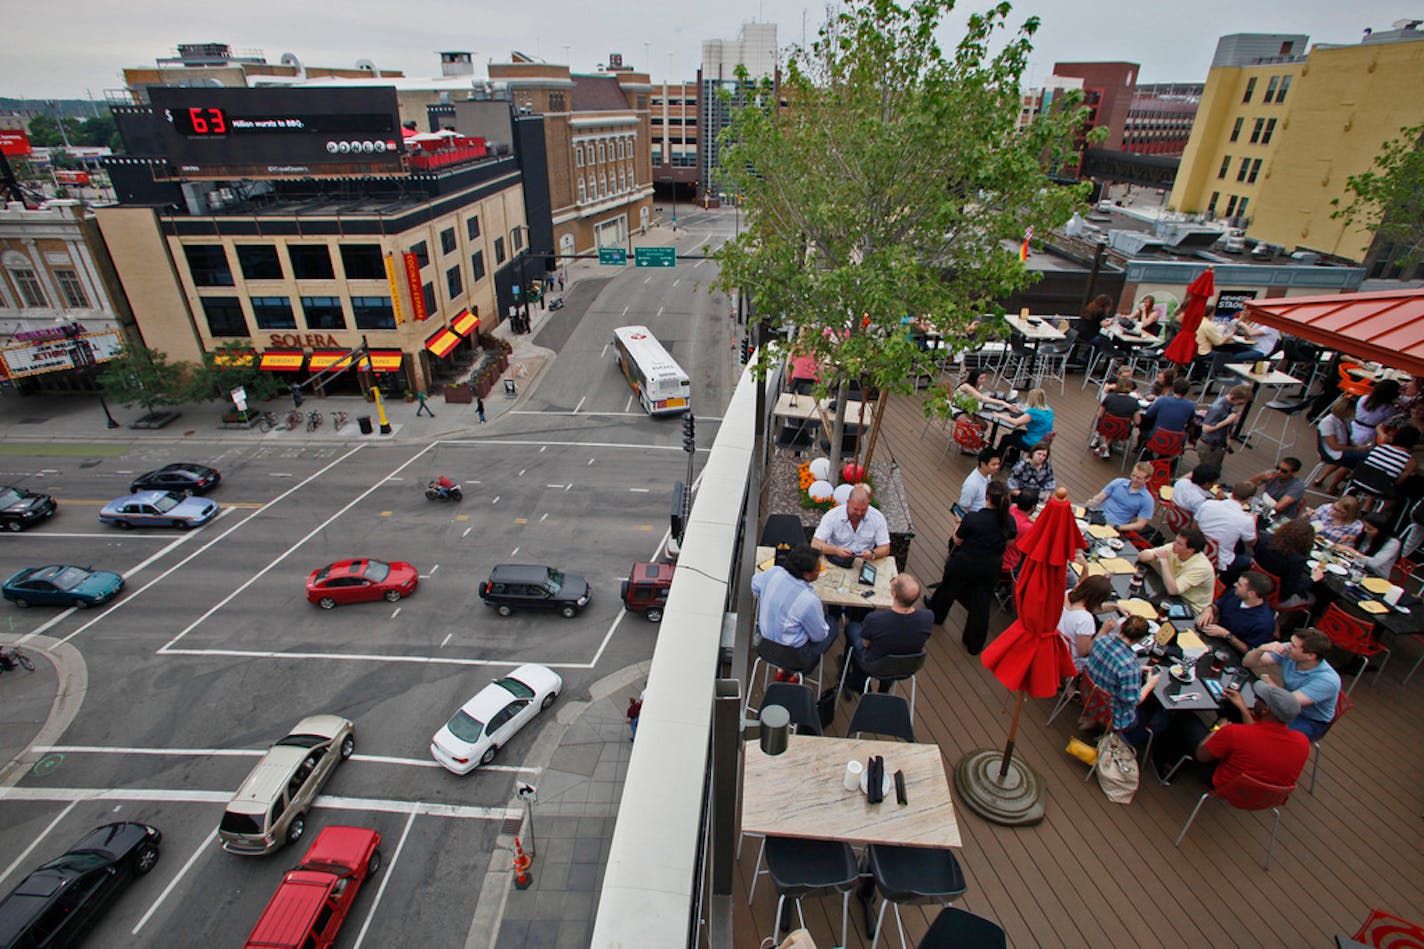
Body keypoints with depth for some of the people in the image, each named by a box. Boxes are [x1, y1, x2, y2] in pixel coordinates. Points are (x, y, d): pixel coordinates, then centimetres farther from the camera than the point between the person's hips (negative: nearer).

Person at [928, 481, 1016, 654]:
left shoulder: (971, 518, -28)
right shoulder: (1009, 521, -15)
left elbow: (957, 541, -13)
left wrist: (960, 524, 3)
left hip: (965, 564, -3)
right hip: (991, 567, 3)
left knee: (949, 588, 26)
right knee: (981, 605, 16)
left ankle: (937, 614, 53)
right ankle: (974, 644, 32)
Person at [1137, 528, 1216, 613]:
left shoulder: (1201, 567, -26)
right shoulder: (1173, 549, -10)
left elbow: (1172, 590, -33)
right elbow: (1141, 556, -3)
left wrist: (1164, 561, -30)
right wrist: (1154, 555, -25)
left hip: (1190, 608, -6)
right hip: (1175, 596, 6)